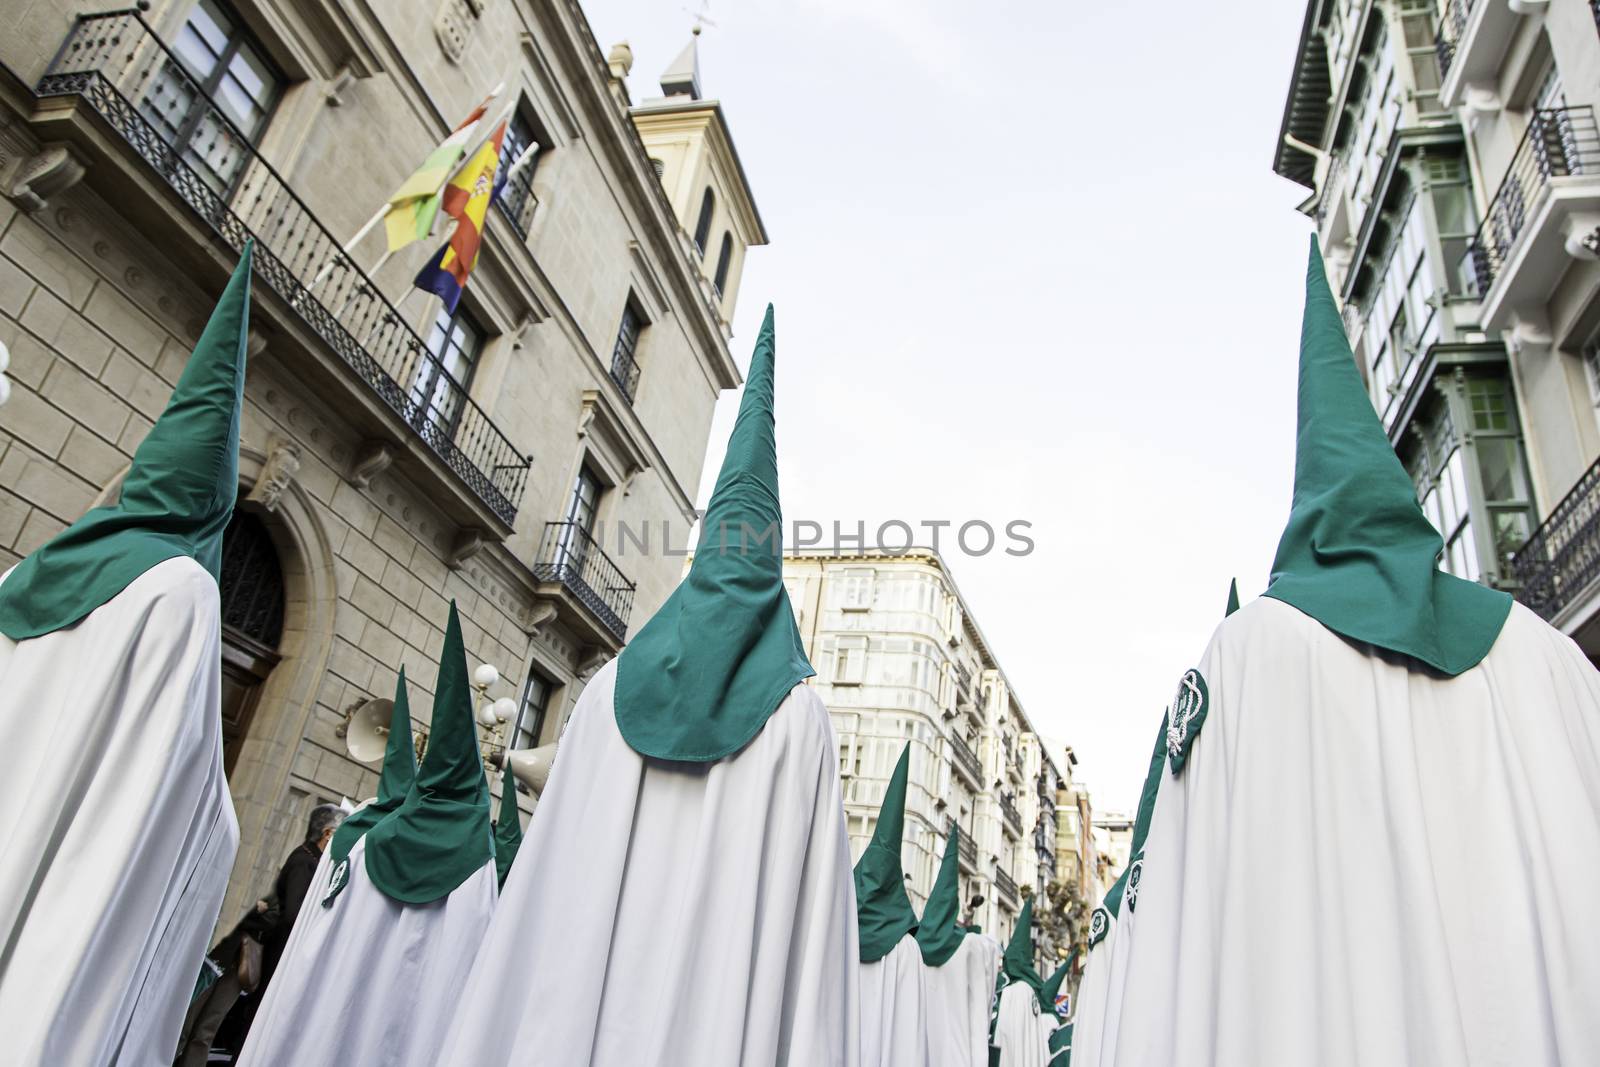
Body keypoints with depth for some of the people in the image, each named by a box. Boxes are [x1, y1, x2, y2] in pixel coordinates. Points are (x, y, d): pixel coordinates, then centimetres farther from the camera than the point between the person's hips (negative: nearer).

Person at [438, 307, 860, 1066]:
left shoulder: (618, 684, 1)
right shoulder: (798, 713, -4)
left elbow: (560, 868, 3)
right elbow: (808, 896, -6)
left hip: (594, 968, 2)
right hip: (734, 971, -2)